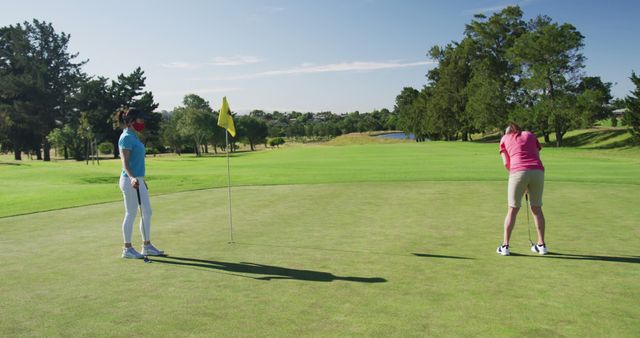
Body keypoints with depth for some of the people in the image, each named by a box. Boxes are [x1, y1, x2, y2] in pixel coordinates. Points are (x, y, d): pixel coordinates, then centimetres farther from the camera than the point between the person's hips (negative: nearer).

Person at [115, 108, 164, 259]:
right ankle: (127, 249, 11)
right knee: (131, 214, -1)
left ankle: (147, 246, 20)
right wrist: (132, 178, -35)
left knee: (147, 212, 11)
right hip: (130, 181, -10)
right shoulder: (126, 137, -13)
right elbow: (125, 162, -19)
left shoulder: (133, 136, 15)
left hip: (138, 180, 10)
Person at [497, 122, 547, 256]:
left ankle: (505, 246, 9)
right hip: (537, 172, 2)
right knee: (537, 209, 18)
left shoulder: (504, 138, 22)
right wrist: (529, 186, 19)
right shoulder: (530, 135, 27)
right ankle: (541, 245, 22)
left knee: (512, 210, 9)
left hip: (518, 172, -2)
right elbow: (537, 157, 17)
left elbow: (506, 163, 11)